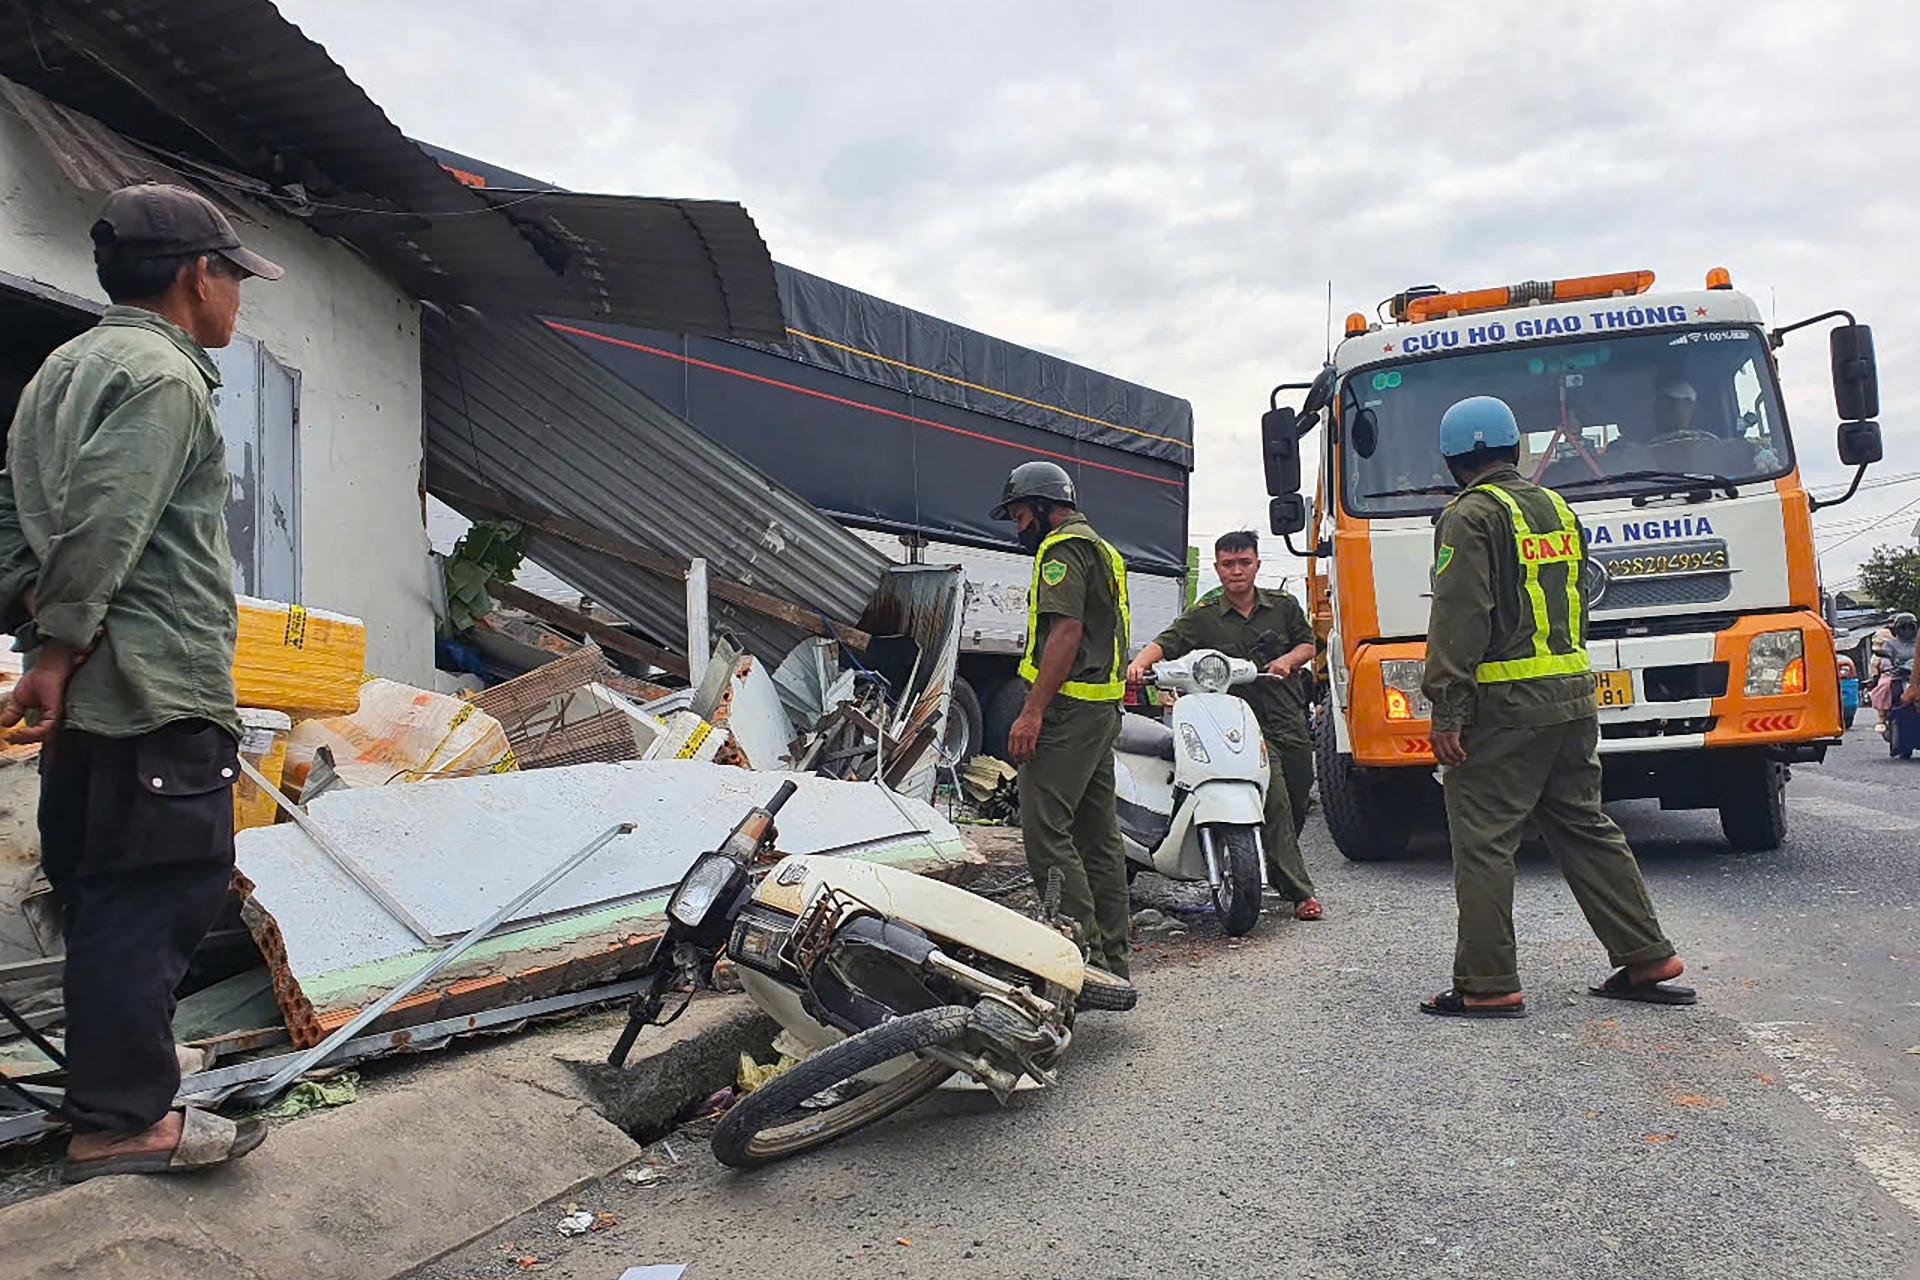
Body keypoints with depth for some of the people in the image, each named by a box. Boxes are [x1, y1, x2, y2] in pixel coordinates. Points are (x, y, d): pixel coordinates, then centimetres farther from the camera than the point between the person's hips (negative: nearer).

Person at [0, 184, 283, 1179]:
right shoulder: (163, 378, -13)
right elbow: (104, 527, -22)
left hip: (84, 695, 10)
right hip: (160, 692, -10)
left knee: (101, 899, 18)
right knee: (156, 899, -3)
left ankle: (114, 1078, 31)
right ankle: (124, 1118, 5)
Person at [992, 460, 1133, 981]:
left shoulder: (1063, 548, -8)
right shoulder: (1103, 550, 25)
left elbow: (1065, 632, -19)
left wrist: (1032, 713, -21)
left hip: (1068, 706, -11)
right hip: (1103, 707, 11)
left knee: (1046, 829, -11)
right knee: (1097, 833, 12)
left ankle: (1085, 952, -11)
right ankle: (1112, 960, 17)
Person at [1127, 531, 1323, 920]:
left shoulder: (1284, 606, 12)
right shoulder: (1203, 616, 2)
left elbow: (1307, 643, 18)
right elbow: (1167, 642, -10)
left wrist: (1287, 660, -3)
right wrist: (1140, 663, -30)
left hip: (1290, 722, 4)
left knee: (1297, 804, 9)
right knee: (1274, 802, -17)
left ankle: (1279, 870, 34)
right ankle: (1299, 891, -11)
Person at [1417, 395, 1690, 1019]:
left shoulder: (1471, 516, -9)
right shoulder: (1557, 509, 16)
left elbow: (1460, 620, -16)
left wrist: (1446, 712, -16)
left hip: (1503, 705, -8)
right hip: (1573, 697, 8)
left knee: (1483, 841, -2)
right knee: (1584, 828, 16)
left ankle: (1487, 984, 2)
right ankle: (1646, 960, 20)